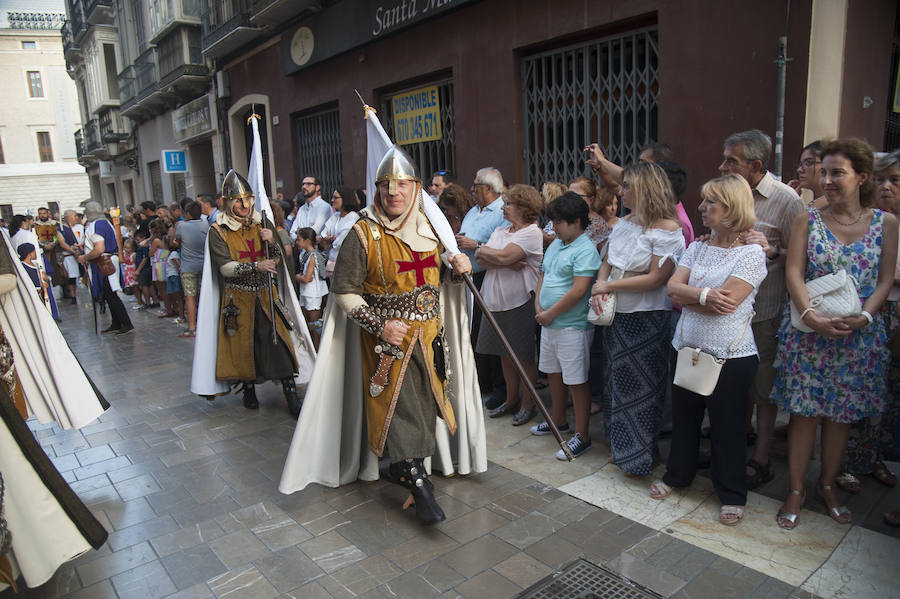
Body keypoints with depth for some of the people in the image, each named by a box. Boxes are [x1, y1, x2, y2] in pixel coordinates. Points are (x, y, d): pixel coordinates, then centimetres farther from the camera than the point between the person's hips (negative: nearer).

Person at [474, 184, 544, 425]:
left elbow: (502, 256, -21)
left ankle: (528, 404, 16)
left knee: (525, 356, 3)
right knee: (505, 354, 14)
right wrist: (508, 263, -14)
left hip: (520, 302, -7)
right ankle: (511, 400, 28)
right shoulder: (500, 231, 15)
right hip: (496, 301, 8)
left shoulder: (532, 233, -9)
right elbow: (481, 260, 2)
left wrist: (482, 251, -3)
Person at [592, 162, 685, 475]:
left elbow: (655, 278, -20)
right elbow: (607, 263, 14)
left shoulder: (668, 229, -14)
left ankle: (639, 455, 21)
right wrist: (599, 287, -6)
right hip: (615, 315, 8)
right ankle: (620, 445, 34)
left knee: (640, 385, 4)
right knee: (617, 381, 17)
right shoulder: (624, 223, 10)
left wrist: (609, 285, -16)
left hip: (646, 320, -8)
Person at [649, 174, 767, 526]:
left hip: (729, 355, -5)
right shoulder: (696, 248, 9)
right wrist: (704, 295, -18)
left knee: (726, 425, 7)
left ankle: (732, 495, 26)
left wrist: (685, 297, -9)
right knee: (684, 416, 17)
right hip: (688, 348, 6)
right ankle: (677, 474, 37)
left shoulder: (751, 253, -11)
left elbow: (725, 303, -21)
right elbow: (673, 287, -3)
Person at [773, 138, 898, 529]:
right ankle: (795, 491, 16)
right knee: (804, 412, 3)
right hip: (808, 333, -1)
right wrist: (811, 315, -21)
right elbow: (794, 273, -6)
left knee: (842, 413, 12)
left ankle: (828, 485, 31)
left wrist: (863, 316, -18)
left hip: (859, 336, 1)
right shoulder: (807, 220, 1)